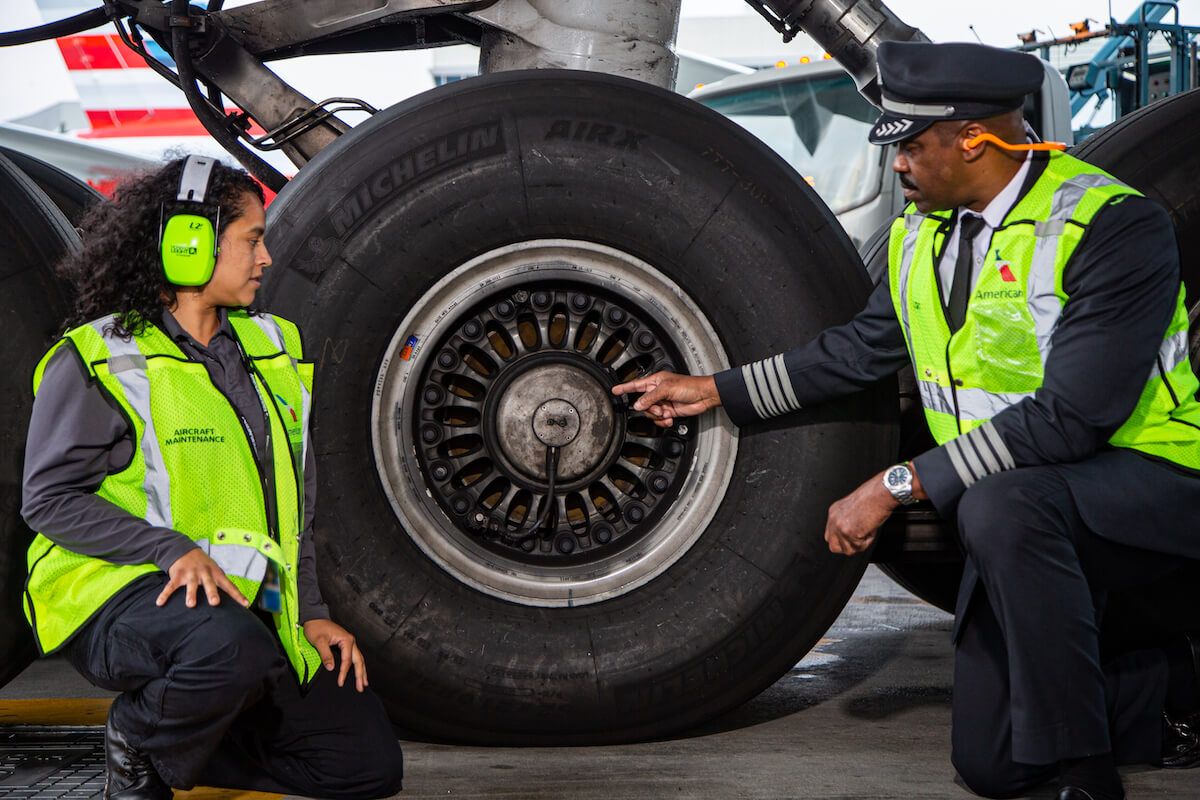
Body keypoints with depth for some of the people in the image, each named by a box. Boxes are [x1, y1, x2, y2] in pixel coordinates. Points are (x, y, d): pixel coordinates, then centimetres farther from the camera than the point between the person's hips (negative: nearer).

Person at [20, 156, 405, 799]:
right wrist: (173, 551, -23)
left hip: (250, 604, 7)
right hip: (122, 594, -7)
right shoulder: (99, 359, -6)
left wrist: (310, 613, 10)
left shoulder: (271, 349, 16)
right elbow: (50, 499, -12)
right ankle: (136, 742, -9)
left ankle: (182, 742, 14)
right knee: (232, 646, -40)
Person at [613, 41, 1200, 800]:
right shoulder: (921, 234, 4)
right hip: (1022, 522, 8)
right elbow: (861, 347, 19)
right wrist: (715, 391, 19)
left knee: (1002, 504, -40)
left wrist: (898, 486, -29)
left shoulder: (1113, 226, -23)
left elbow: (1070, 416, -30)